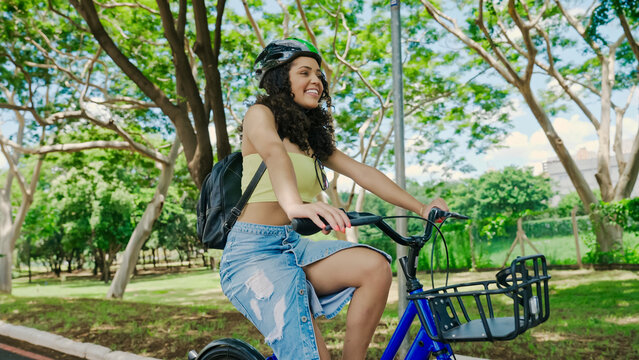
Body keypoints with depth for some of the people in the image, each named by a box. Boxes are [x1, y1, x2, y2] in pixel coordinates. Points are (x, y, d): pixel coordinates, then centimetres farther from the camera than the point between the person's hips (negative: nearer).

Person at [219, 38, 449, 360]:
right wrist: (294, 205, -47)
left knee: (375, 266, -21)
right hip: (254, 250, -6)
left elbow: (362, 172, 8)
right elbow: (273, 152, -25)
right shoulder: (260, 114, -2)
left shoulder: (314, 137, 19)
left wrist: (420, 207, -4)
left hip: (293, 247, 7)